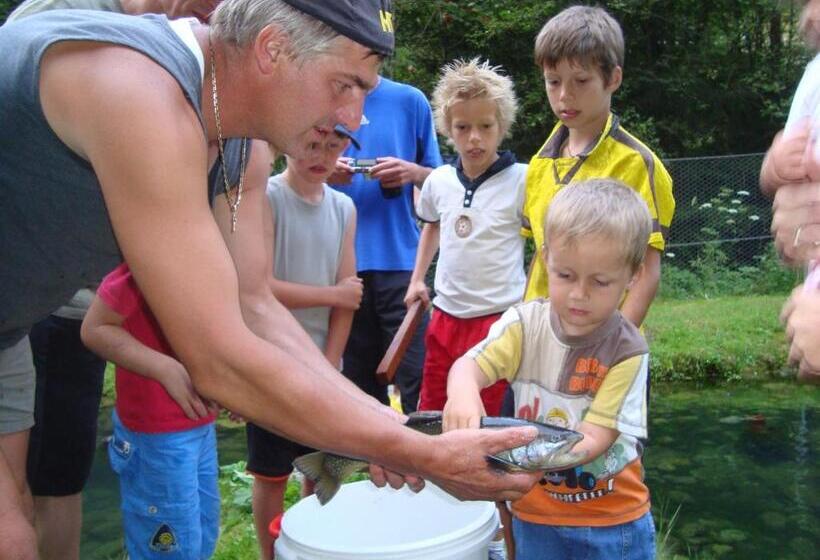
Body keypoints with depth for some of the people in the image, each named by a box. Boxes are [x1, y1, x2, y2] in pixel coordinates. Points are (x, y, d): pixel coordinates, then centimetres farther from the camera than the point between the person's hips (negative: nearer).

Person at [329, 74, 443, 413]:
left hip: (400, 260, -1)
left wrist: (414, 172, -10)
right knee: (359, 385, 7)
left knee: (416, 379, -6)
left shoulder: (410, 101, 9)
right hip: (343, 264, 1)